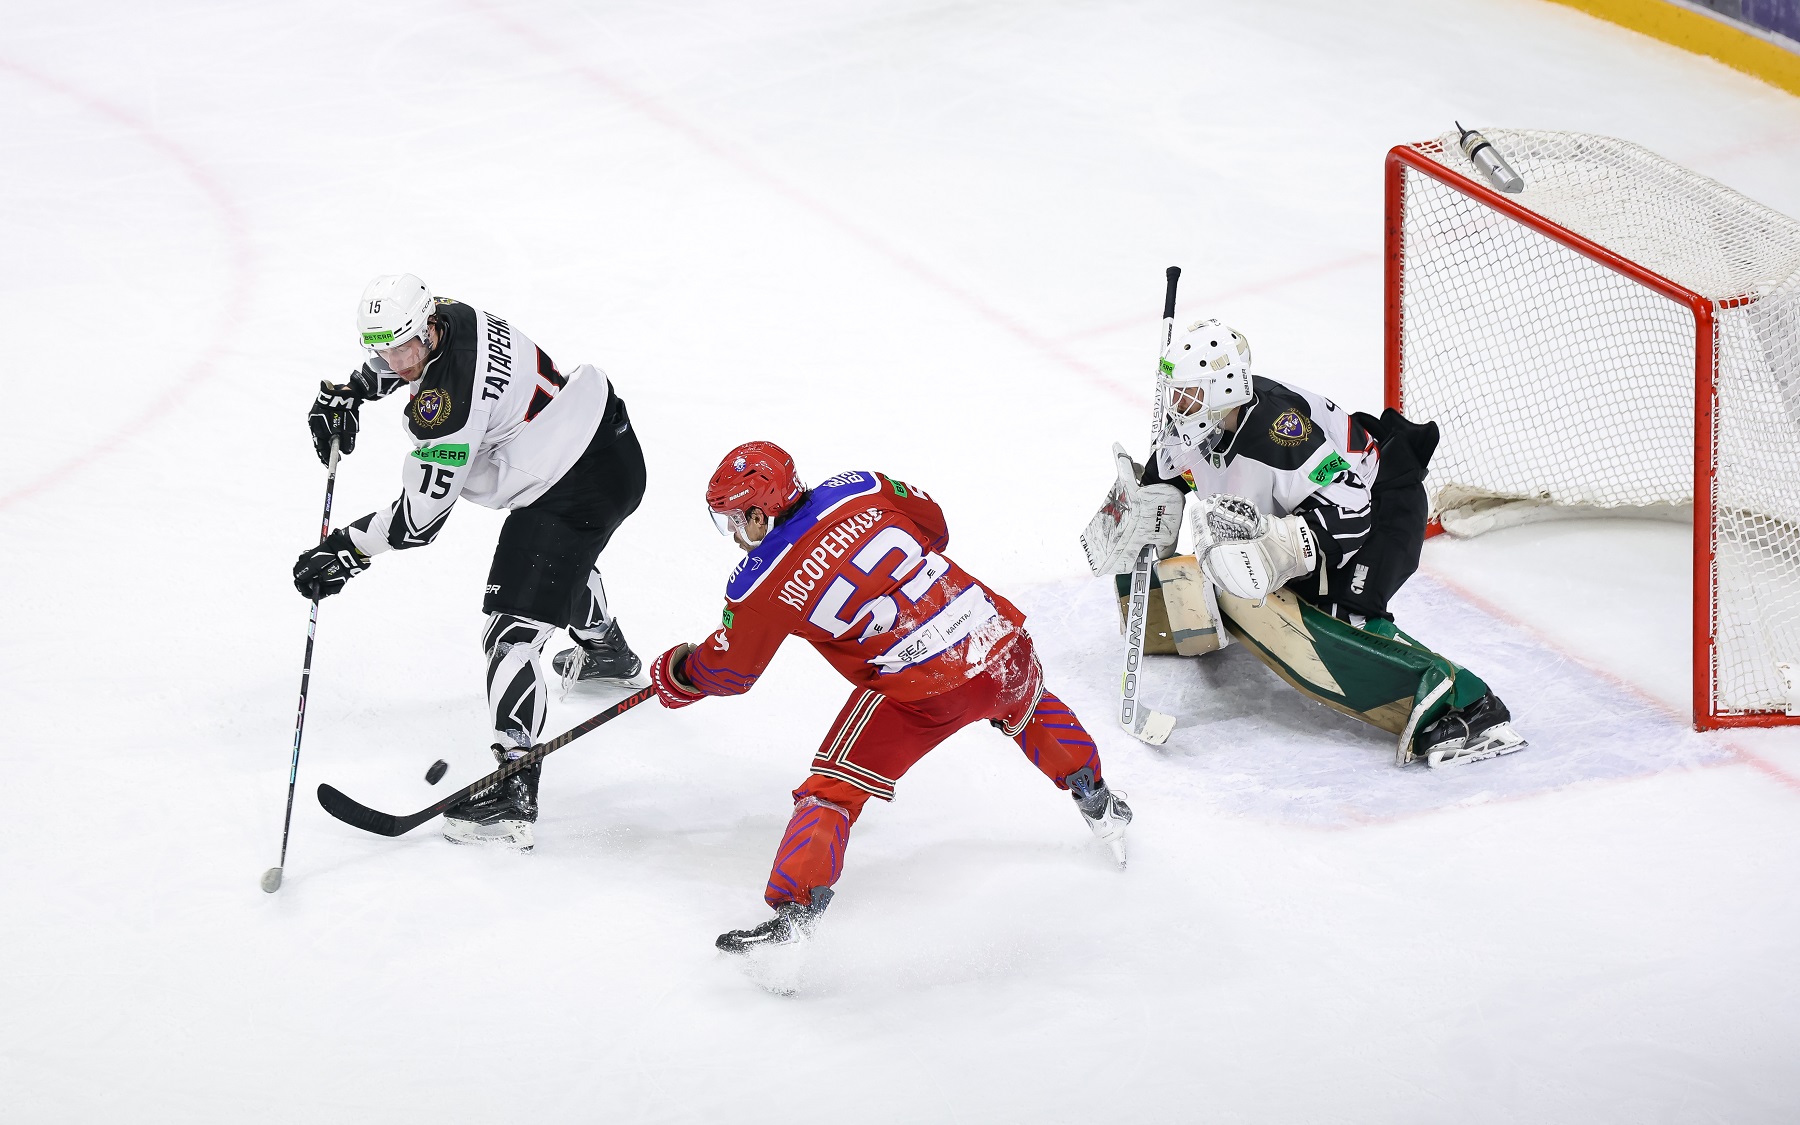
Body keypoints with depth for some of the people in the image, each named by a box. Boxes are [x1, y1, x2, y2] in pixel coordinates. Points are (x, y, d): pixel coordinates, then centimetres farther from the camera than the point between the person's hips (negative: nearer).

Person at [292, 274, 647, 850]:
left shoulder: (445, 407, -29)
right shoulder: (454, 317, -4)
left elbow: (418, 518, -23)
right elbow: (397, 359, 22)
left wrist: (344, 552, -16)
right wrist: (349, 391, 9)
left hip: (575, 489, -11)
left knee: (511, 634, -15)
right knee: (565, 556, 41)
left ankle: (513, 796, -22)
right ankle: (607, 650, 71)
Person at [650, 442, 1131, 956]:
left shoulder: (762, 585, -5)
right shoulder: (860, 490, 4)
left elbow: (727, 670, 9)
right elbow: (932, 524, 21)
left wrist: (674, 673, 29)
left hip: (922, 693, -6)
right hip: (1001, 640, 6)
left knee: (832, 791, 4)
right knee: (1028, 705, 39)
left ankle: (792, 916, -7)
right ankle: (1098, 805, 54)